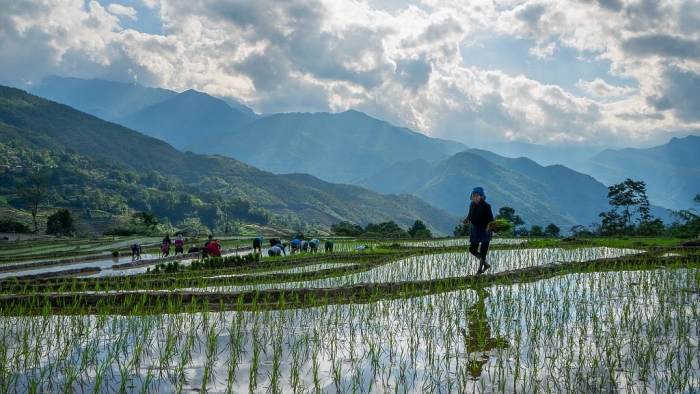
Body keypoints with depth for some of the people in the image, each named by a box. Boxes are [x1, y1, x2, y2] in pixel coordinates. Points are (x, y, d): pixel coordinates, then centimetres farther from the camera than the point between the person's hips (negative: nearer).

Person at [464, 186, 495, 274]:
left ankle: (480, 269, 8)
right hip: (475, 229, 6)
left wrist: (489, 227, -29)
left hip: (485, 230, -6)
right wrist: (467, 219, -5)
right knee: (472, 249, 9)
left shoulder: (486, 206, -17)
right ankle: (485, 264, 26)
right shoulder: (472, 204, -1)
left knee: (483, 250, -6)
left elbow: (491, 219, -13)